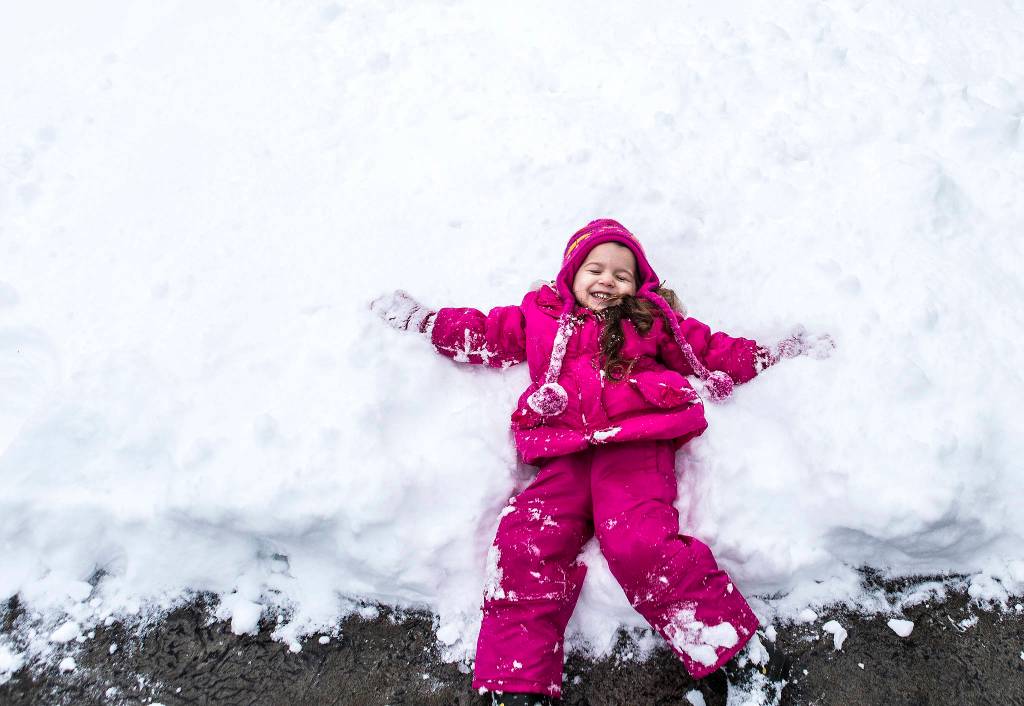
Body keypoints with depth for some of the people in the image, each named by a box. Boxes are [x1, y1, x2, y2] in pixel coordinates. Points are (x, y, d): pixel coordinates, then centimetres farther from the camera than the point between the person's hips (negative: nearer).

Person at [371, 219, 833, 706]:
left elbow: (713, 351, 26)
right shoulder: (540, 317, 27)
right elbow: (483, 334, 30)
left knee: (637, 543, -28)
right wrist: (418, 319, 28)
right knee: (525, 542, -21)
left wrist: (778, 353, 21)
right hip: (567, 458, 3)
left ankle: (724, 647, -17)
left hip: (636, 446, -2)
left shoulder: (651, 321, 25)